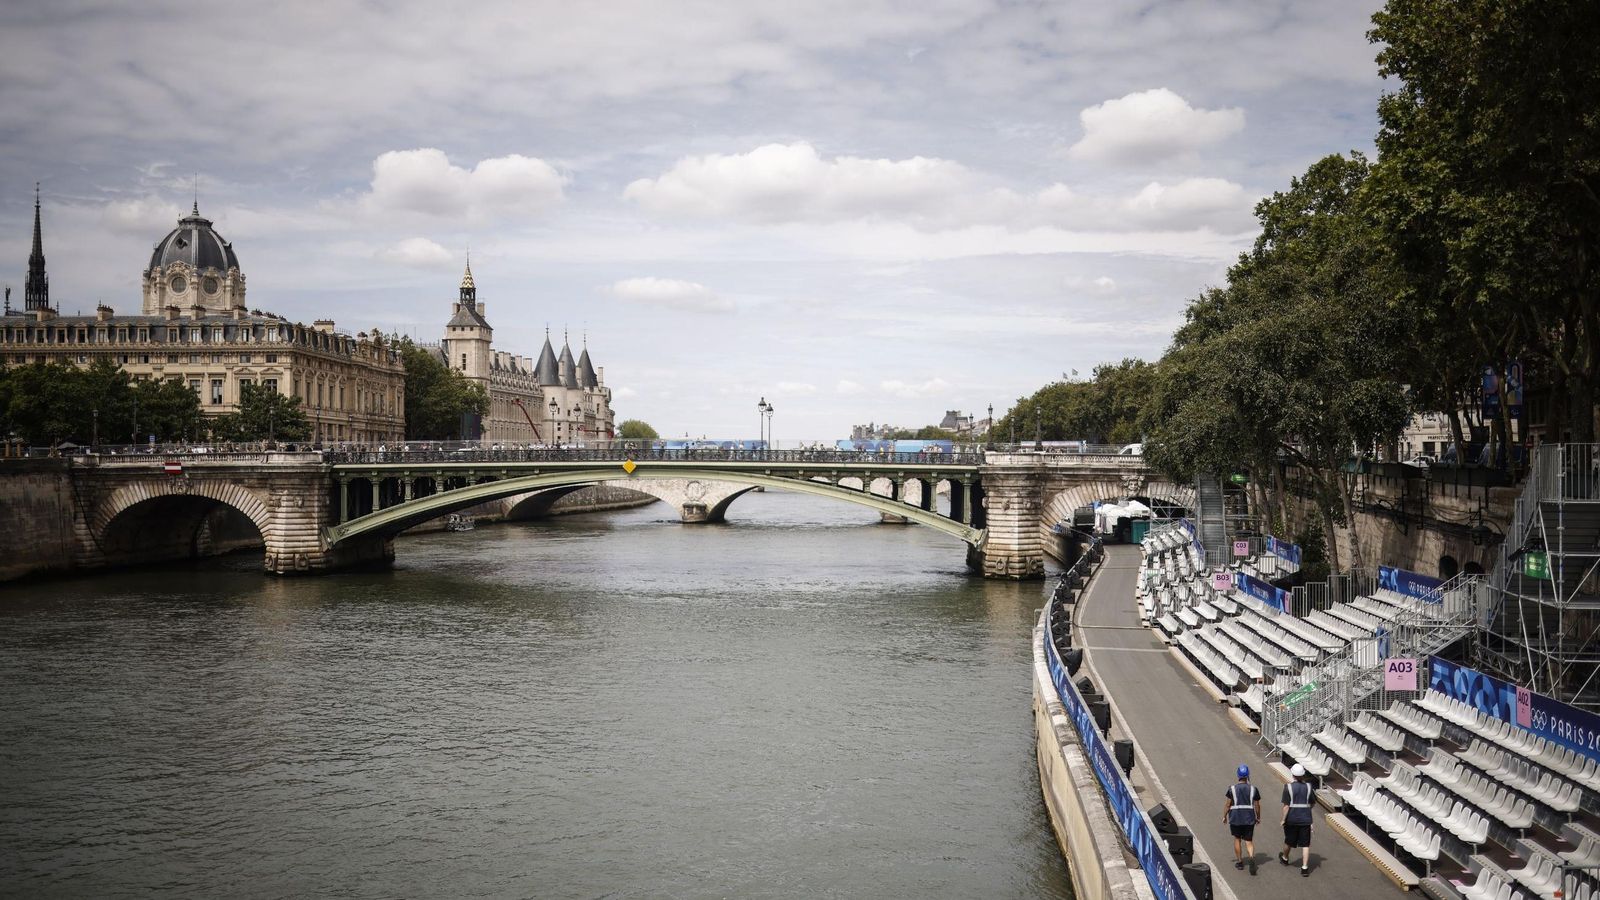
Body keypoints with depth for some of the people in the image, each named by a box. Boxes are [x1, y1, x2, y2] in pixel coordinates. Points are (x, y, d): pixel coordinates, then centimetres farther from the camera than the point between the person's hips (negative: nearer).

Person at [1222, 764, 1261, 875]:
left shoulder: (1232, 788, -7)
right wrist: (1258, 817, 16)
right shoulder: (1253, 789, -3)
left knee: (1237, 839, 16)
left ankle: (1239, 861, 21)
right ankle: (1252, 857, -21)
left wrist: (1224, 816, 7)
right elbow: (1257, 805, 2)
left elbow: (1227, 804, -5)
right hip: (1249, 818, 1)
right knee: (1249, 841, 6)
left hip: (1235, 818, -1)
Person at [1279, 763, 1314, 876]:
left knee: (1289, 840, 19)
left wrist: (1283, 820, -6)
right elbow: (1311, 804, 7)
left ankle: (1285, 858, 42)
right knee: (1305, 844, 4)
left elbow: (1286, 805, -14)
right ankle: (1305, 867, -3)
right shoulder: (1308, 786, -3)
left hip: (1291, 818, -1)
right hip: (1305, 819, 1)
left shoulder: (1288, 787, -12)